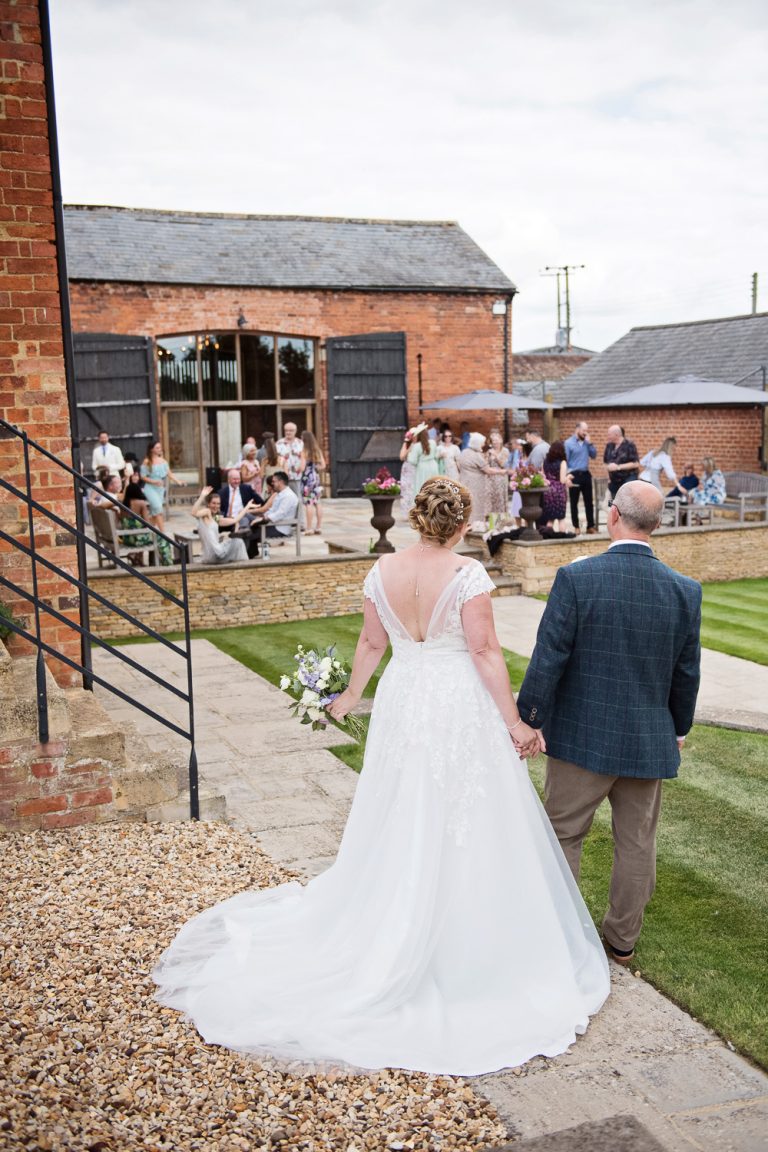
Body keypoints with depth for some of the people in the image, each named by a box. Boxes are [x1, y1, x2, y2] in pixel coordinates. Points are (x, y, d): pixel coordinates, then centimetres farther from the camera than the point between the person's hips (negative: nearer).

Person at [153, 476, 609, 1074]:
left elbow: (371, 644, 6)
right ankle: (464, 949, 20)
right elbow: (485, 652, -16)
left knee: (401, 824, 18)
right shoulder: (468, 573, -15)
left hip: (402, 702, 5)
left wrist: (351, 696, 21)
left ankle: (393, 941, 32)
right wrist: (514, 721, -9)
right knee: (464, 829, 8)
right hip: (461, 709, -4)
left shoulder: (384, 570, -1)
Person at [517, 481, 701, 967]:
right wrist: (679, 728, 18)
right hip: (649, 741, 3)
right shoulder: (686, 590, -7)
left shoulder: (576, 578, -17)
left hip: (582, 737, -3)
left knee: (563, 835, 14)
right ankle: (623, 939, 32)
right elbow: (687, 674, 2)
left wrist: (528, 721, -4)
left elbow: (548, 661, -16)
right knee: (637, 843, 17)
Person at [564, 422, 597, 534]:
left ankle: (590, 526, 11)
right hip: (574, 475, -5)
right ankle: (576, 527, 12)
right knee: (574, 502, 4)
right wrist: (568, 474, -19)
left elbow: (594, 455, 8)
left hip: (586, 474, 5)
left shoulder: (586, 442, 10)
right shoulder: (568, 443, -6)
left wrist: (589, 443, -2)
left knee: (589, 502, 6)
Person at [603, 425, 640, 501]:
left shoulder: (629, 445, -10)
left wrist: (618, 467, -17)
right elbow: (605, 462, 21)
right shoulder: (609, 445, 8)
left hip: (628, 480, -6)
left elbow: (636, 464, -14)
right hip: (614, 481, 6)